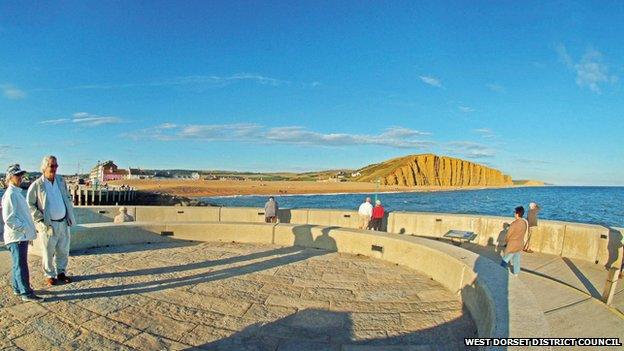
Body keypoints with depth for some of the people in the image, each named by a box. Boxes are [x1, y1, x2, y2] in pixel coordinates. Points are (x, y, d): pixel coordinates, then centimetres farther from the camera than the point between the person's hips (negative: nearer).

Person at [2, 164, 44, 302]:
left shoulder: (17, 192, 14)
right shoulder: (10, 194, -15)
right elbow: (9, 219, -20)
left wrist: (30, 229, 17)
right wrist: (25, 228, -17)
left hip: (22, 235, 10)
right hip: (17, 236, -10)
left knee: (19, 264, 18)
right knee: (21, 265, -4)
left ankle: (18, 288, 29)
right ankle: (26, 293, 1)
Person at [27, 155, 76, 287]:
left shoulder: (61, 181, 5)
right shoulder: (36, 185, -9)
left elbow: (67, 199, 14)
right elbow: (29, 204, -4)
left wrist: (70, 216, 8)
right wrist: (40, 219, -9)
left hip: (63, 222, 4)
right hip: (48, 225, -4)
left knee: (63, 251, 13)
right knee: (48, 252, 7)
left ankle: (61, 272, 28)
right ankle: (49, 275, 22)